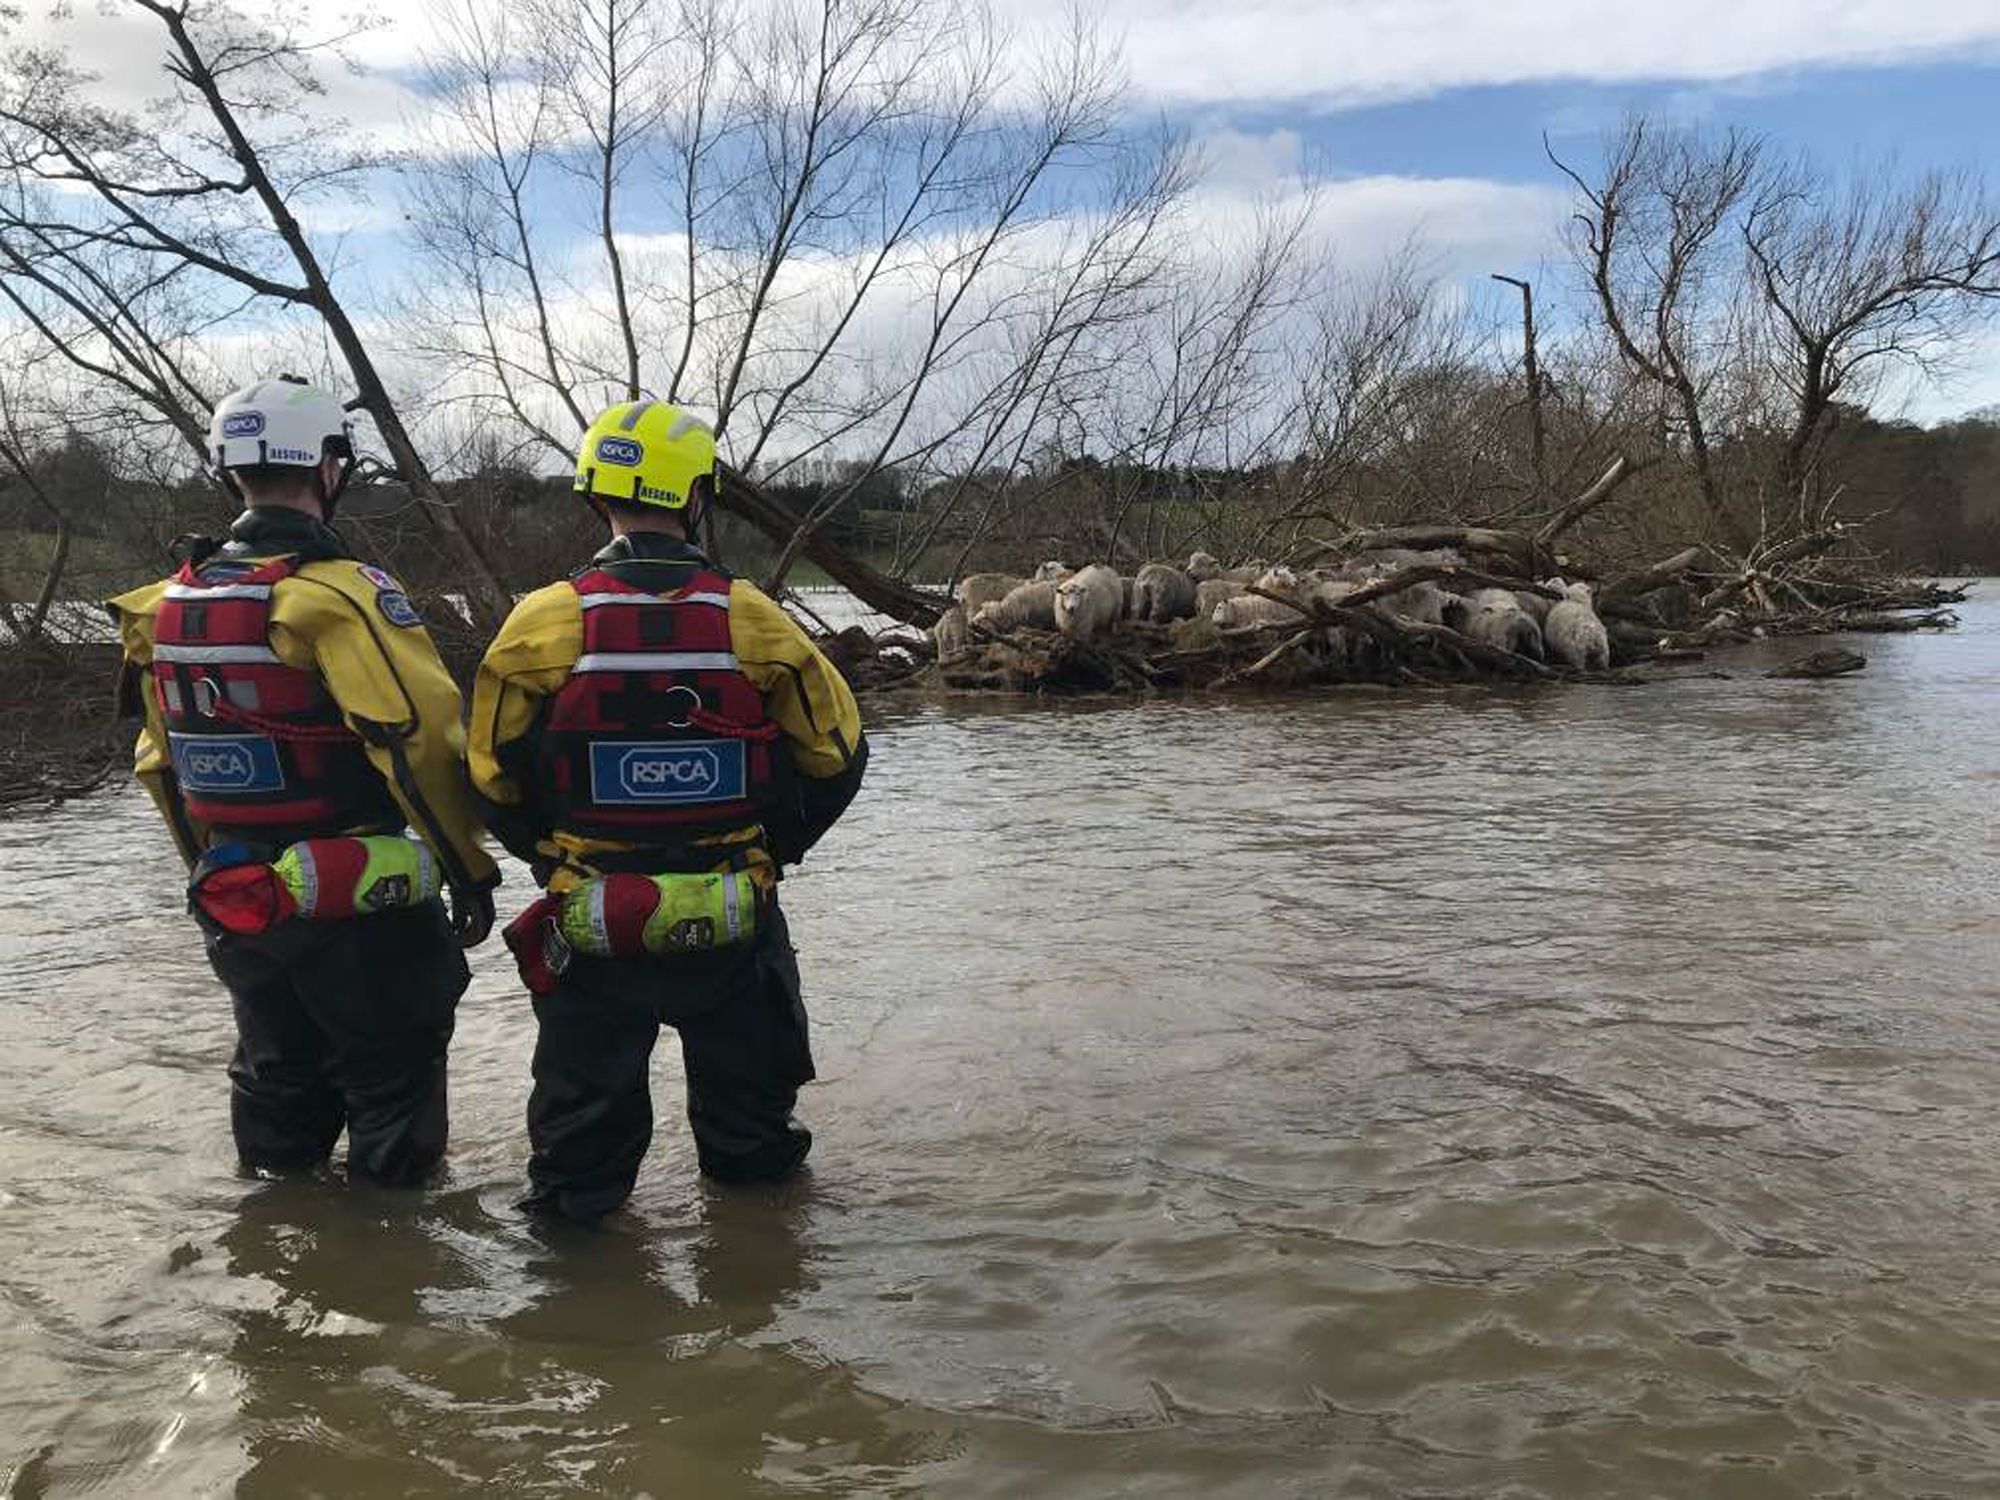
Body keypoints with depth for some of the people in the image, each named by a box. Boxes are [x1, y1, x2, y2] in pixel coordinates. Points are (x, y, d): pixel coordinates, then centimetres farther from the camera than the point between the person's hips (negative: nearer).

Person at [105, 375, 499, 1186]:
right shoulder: (339, 594, -19)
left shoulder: (168, 603, 5)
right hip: (358, 906, -7)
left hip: (234, 900, 7)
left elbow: (161, 760, 14)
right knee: (390, 1079, 10)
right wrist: (471, 870, -14)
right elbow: (421, 740, -25)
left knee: (276, 1074, 23)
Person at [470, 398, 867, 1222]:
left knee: (585, 1105, 21)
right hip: (734, 929, 0)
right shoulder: (754, 621, -10)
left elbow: (493, 778, -3)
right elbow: (836, 755, -1)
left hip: (589, 927, 0)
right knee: (747, 1108, 23)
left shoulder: (542, 623, -11)